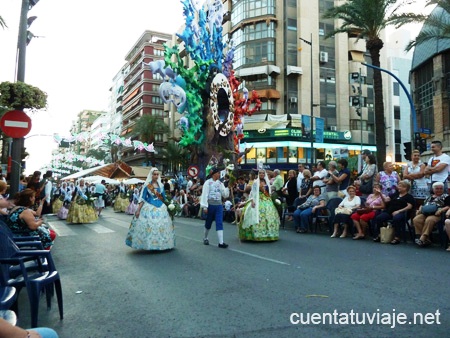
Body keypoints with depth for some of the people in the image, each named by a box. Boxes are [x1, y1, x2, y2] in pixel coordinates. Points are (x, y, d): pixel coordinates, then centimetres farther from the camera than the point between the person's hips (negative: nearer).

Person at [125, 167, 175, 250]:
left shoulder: (161, 185, 8)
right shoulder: (147, 185, -2)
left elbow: (163, 198, 10)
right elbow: (142, 198, -4)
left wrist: (156, 193, -6)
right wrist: (138, 210, -10)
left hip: (160, 207, 4)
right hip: (149, 207, -3)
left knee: (161, 225, 3)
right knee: (148, 225, -8)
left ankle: (160, 243, 14)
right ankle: (148, 244, 3)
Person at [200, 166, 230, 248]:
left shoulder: (220, 183, 9)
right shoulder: (208, 182, -5)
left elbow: (225, 195, 8)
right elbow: (204, 194, -10)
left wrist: (228, 188, -7)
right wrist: (204, 206, -15)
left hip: (219, 205, 3)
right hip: (210, 205, -3)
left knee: (220, 223, -5)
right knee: (208, 222, 11)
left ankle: (221, 242, -9)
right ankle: (205, 238, 32)